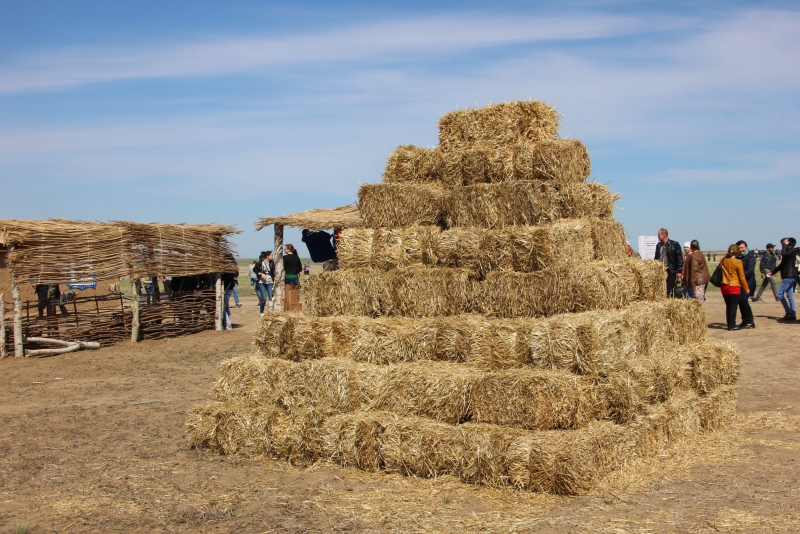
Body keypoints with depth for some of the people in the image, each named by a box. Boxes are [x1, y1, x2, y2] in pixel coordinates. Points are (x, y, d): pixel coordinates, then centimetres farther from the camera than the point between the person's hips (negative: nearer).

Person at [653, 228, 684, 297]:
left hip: (670, 271, -4)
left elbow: (679, 258, -4)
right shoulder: (658, 245, 13)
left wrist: (679, 271, -9)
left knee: (670, 290, -2)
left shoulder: (674, 244, -2)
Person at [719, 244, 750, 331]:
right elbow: (742, 277, -6)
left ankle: (730, 324, 15)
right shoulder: (737, 262, -11)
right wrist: (746, 288, 3)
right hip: (734, 287, -5)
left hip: (724, 286, 5)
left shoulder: (723, 260, 4)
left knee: (728, 306, 11)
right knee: (734, 306, -1)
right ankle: (732, 325, -1)